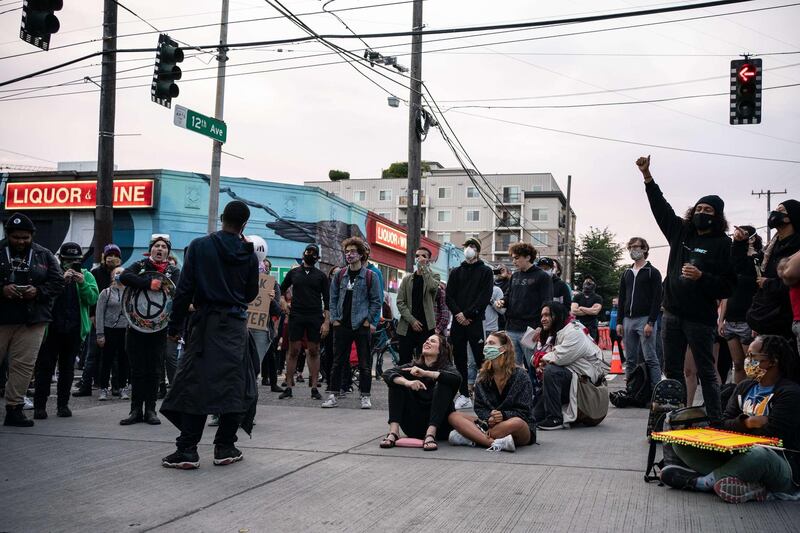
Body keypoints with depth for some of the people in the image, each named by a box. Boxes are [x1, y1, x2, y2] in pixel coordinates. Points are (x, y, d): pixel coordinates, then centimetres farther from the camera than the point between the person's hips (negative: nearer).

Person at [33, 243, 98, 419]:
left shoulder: (86, 276, 6)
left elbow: (93, 299, -3)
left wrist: (82, 284, -17)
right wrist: (61, 280, -24)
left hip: (74, 329, 2)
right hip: (52, 327, -2)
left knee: (68, 367, 9)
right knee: (45, 366, -1)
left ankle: (63, 404, 16)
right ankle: (39, 405, 2)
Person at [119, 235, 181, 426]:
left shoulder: (174, 271, 8)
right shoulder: (140, 266, 7)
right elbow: (124, 277, -14)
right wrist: (149, 284, -22)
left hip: (159, 327, 0)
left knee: (154, 371, 3)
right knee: (137, 370, 3)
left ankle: (150, 410, 10)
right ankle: (136, 410, 9)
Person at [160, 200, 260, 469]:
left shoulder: (199, 246, -3)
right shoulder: (249, 255, 2)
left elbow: (184, 289, -5)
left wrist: (175, 325, 0)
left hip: (205, 323, -1)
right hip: (236, 326, 1)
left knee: (195, 384, 1)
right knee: (234, 385, 7)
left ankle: (187, 450, -2)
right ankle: (225, 447, 10)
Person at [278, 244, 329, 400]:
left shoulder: (321, 276, 7)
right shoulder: (293, 273, 11)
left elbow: (327, 300, 3)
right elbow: (282, 288, 24)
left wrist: (326, 321, -6)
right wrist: (282, 300, 2)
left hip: (315, 317, 0)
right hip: (296, 316, 1)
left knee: (314, 352, 1)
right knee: (293, 351, -1)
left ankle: (314, 388, 5)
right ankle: (288, 387, 2)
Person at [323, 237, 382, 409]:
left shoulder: (370, 276, -1)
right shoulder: (340, 275, 9)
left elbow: (377, 301, 0)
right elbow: (333, 298, 12)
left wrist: (367, 319, -6)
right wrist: (334, 318, 2)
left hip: (361, 325, -3)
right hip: (341, 325, 3)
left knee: (365, 363, 1)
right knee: (338, 362, 6)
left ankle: (365, 396, 9)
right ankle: (334, 395, 11)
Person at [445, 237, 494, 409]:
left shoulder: (485, 271, 6)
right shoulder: (456, 272, 17)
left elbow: (485, 296, -6)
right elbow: (448, 295, 9)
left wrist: (468, 314, -13)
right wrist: (458, 313, -8)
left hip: (475, 321, -4)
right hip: (458, 321, 4)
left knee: (480, 359, -7)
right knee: (459, 359, 6)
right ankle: (464, 395, 12)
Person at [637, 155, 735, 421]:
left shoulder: (722, 244, -6)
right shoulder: (681, 232, 11)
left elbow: (728, 286, -10)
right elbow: (660, 207, 18)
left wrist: (701, 277, -24)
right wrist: (647, 176, 14)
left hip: (700, 317, -6)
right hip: (673, 313, 6)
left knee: (706, 372, -2)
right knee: (672, 370, 10)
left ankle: (715, 421, 4)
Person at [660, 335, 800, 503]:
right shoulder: (745, 387, 16)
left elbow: (772, 434, -19)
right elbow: (725, 425, 7)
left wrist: (740, 424, -3)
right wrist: (749, 423, -13)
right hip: (740, 455, 7)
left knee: (759, 454, -45)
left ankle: (700, 481, -22)